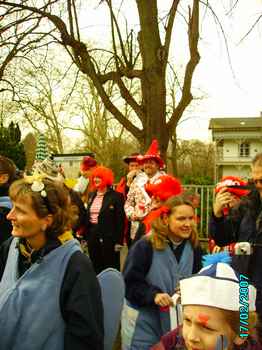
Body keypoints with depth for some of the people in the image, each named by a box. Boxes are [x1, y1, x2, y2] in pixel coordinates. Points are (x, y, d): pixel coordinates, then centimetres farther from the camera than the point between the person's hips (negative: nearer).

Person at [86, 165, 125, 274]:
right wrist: (86, 237, 12)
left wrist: (118, 241, -13)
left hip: (109, 238, -6)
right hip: (93, 236, 6)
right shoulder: (92, 195, 11)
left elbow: (120, 220, -10)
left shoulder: (116, 196, -8)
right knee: (95, 268, 14)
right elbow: (87, 216, 15)